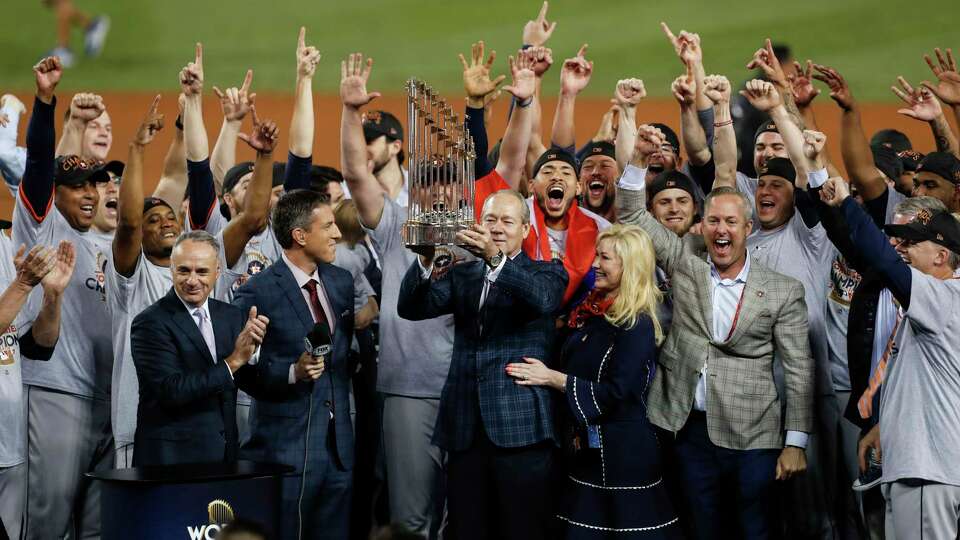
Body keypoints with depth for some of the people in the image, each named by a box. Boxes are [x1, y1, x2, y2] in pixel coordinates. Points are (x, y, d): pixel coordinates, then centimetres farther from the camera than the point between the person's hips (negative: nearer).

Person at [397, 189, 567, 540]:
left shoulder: (547, 272, 6)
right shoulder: (462, 275, 17)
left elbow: (542, 298, -18)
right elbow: (411, 308, 3)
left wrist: (496, 257, -31)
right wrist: (426, 260, -15)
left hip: (521, 429, -4)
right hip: (466, 429, 4)